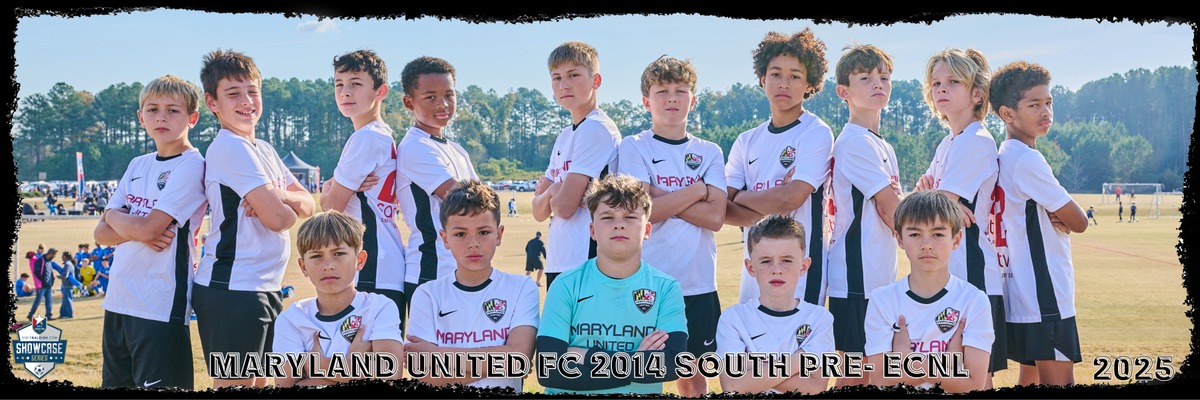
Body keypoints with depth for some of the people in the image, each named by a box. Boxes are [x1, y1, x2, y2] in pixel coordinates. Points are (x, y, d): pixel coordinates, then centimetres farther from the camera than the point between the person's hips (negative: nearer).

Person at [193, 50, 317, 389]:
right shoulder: (231, 147, -13)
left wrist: (278, 197, -11)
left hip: (265, 288, 9)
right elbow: (277, 218, -19)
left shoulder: (264, 150, 15)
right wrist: (283, 203, 4)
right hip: (232, 288, -9)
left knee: (259, 381, 15)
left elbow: (309, 204, 10)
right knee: (235, 384, -4)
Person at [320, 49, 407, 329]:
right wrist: (337, 188, -1)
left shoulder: (366, 138, -12)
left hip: (372, 275, -10)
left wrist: (328, 189, 12)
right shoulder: (384, 136, 17)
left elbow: (332, 206, -9)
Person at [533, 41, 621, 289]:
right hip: (557, 264, 9)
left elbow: (565, 206, -16)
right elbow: (539, 212, 15)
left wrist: (549, 193, 5)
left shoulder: (597, 129, -10)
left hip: (587, 264, -9)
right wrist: (552, 191, -6)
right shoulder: (564, 136, 17)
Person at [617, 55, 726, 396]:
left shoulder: (709, 152, 9)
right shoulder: (633, 147, 2)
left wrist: (661, 196, -10)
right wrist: (696, 190, -6)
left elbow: (715, 216, -5)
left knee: (695, 377, 10)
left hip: (699, 284, 3)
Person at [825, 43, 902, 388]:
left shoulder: (883, 147, 17)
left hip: (879, 278, 9)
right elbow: (893, 212, -14)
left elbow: (890, 212, 13)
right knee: (856, 372, -4)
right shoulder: (855, 142, -12)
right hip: (857, 279, -9)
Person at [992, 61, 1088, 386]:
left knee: (1031, 373, 16)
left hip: (1023, 295, 10)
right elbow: (1079, 223, -11)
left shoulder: (1005, 157, 13)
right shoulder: (1027, 160, -16)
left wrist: (1053, 216, -2)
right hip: (1045, 297, -10)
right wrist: (1066, 217, 10)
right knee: (1060, 380, -8)